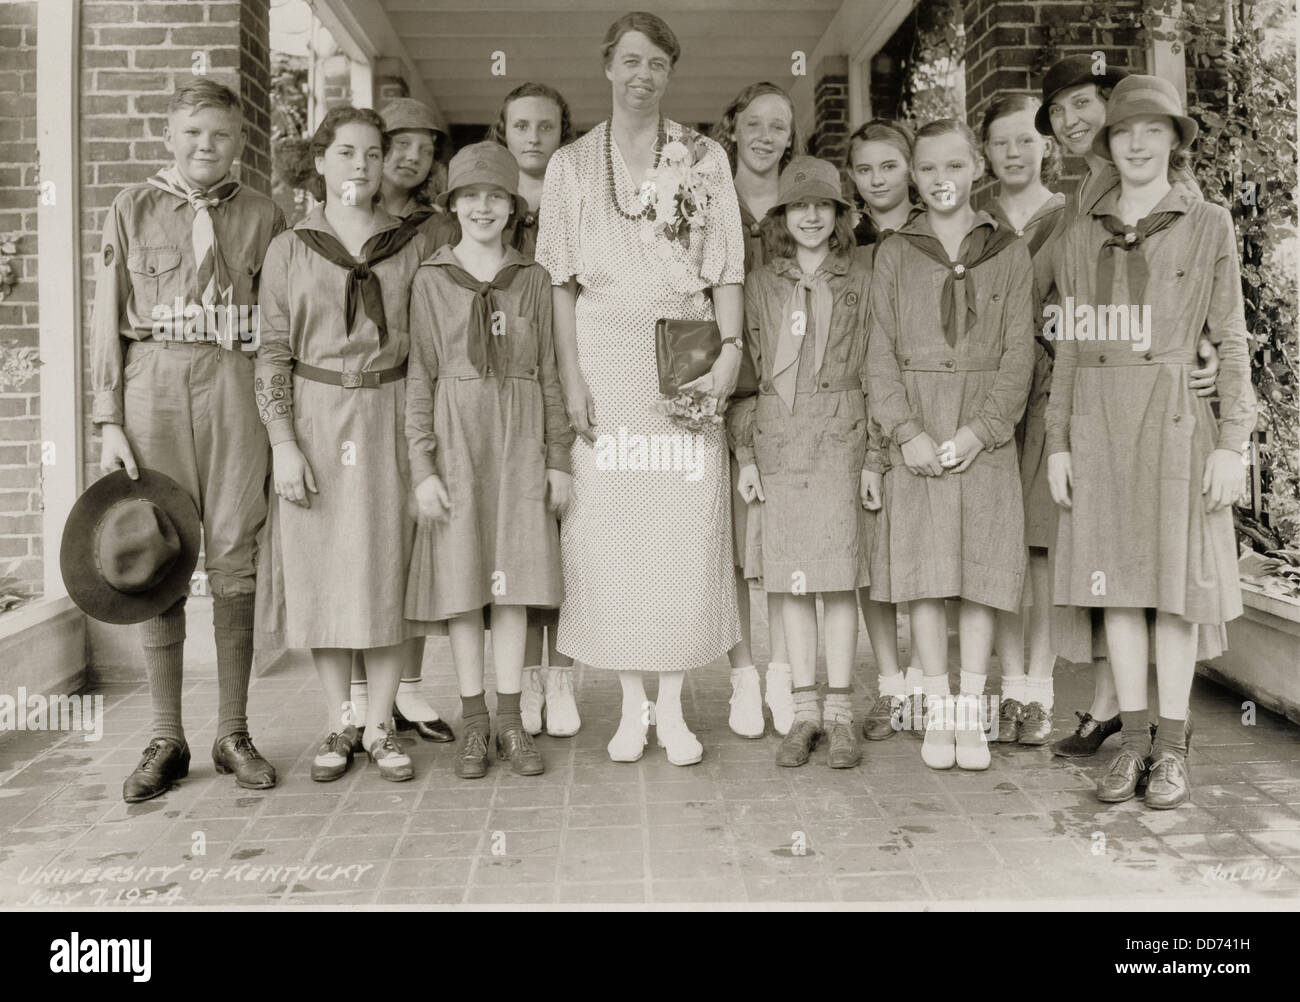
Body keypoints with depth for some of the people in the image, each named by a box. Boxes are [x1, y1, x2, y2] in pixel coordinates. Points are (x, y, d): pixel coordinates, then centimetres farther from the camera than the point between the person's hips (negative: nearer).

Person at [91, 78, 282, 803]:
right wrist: (110, 422, -1)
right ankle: (167, 738, 10)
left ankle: (234, 732, 10)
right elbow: (109, 323, 7)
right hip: (153, 384, 1)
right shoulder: (133, 210, 10)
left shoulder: (263, 216, 9)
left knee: (234, 558, 0)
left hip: (236, 387, 0)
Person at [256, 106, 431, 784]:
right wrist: (283, 443, -7)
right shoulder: (289, 250, 5)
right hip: (315, 418, 0)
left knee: (387, 567, 1)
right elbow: (273, 353, 2)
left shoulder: (413, 247, 7)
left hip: (389, 417, 0)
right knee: (322, 574, 3)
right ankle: (340, 726, 16)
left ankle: (381, 727, 12)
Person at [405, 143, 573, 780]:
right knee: (463, 582, 2)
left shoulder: (532, 279, 7)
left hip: (520, 440, 1)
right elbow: (421, 376, 1)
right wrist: (422, 468, -5)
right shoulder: (431, 280, 3)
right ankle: (473, 722, 13)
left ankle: (511, 721, 12)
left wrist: (559, 458, 4)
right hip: (456, 438, -1)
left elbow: (548, 372, 9)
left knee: (513, 581, 3)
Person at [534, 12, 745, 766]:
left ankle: (673, 706, 9)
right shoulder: (572, 165, 10)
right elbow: (561, 280, 5)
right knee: (609, 526, -1)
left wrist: (731, 351, -12)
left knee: (686, 527, -3)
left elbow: (727, 270, 4)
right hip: (605, 356, 0)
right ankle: (632, 705, 12)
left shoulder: (706, 159, 10)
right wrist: (571, 378, -6)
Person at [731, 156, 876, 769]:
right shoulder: (760, 285, 11)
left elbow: (874, 373, 3)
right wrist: (745, 454, 2)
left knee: (838, 577, -4)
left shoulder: (860, 282, 6)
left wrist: (874, 458, -3)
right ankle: (804, 712, 13)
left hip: (840, 441, -2)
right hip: (777, 442, 2)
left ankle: (840, 713, 7)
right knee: (791, 579, 5)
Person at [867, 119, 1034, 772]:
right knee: (927, 573, 0)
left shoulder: (1008, 253, 7)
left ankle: (971, 712, 12)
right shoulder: (894, 254, 8)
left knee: (981, 574, 1)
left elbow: (1018, 354, 1)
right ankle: (938, 712, 12)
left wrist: (978, 430, -12)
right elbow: (881, 353, 3)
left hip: (986, 434, 0)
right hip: (917, 434, 0)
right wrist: (906, 432, -10)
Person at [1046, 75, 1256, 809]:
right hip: (1099, 423, 3)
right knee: (1116, 579, 5)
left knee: (1176, 580, 1)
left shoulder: (1209, 226, 4)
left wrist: (1232, 442, -6)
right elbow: (1069, 347, 11)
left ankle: (1173, 748, 12)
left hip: (1176, 419, -3)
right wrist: (1059, 441, 5)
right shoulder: (1084, 237, 11)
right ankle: (1133, 741, 16)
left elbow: (1232, 341, 1)